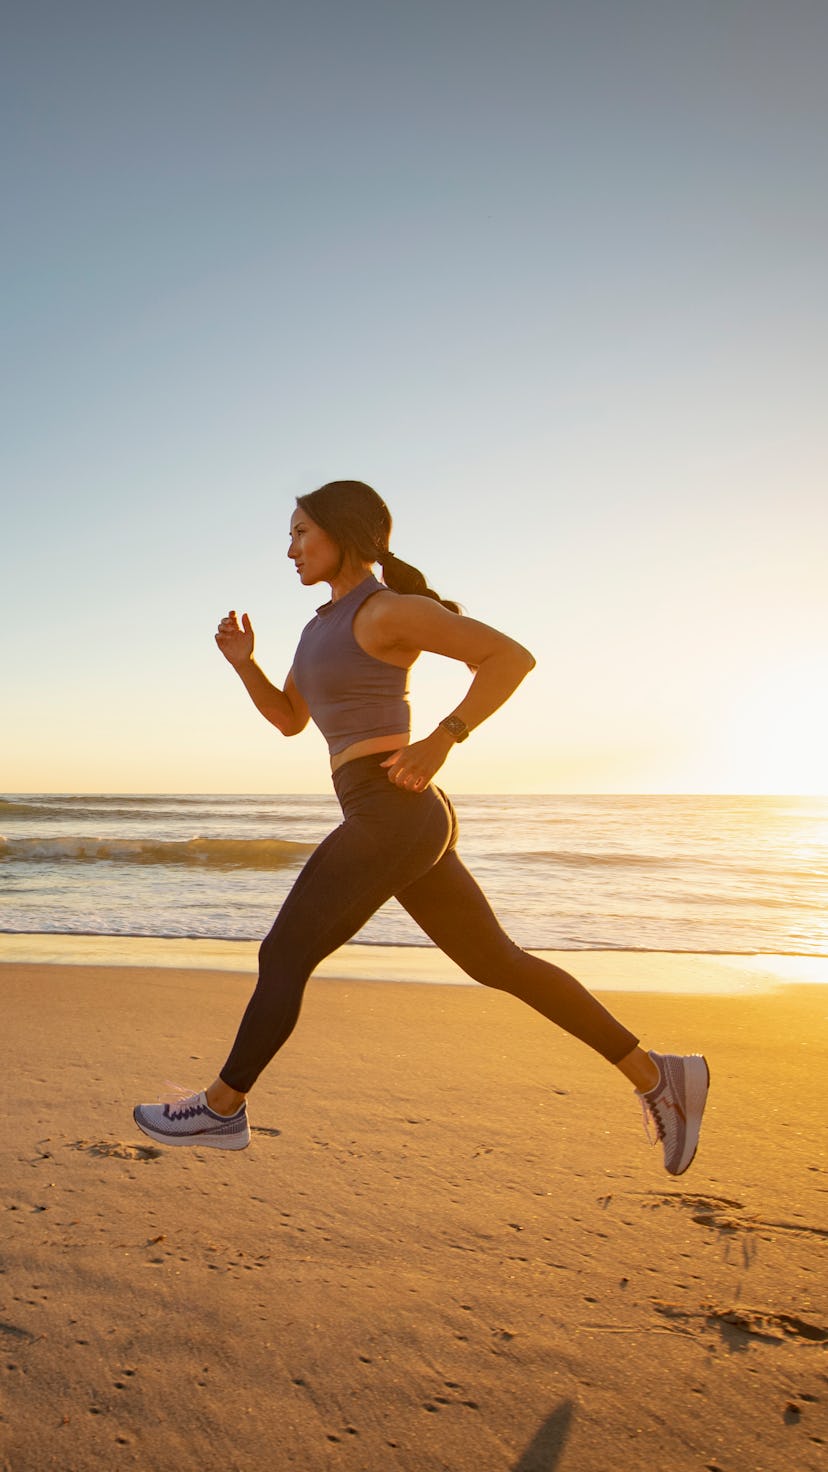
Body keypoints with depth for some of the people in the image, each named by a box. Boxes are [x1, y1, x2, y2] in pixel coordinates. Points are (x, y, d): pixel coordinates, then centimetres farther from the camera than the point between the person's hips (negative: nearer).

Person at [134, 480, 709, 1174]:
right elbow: (289, 719, 25)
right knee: (499, 964, 13)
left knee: (283, 957, 2)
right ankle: (656, 1076, 19)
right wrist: (244, 662, 8)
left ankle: (222, 1108, 21)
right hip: (399, 822, 10)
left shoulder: (390, 609, -8)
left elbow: (513, 655, -12)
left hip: (393, 814, -10)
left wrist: (441, 741, -18)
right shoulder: (330, 622, 19)